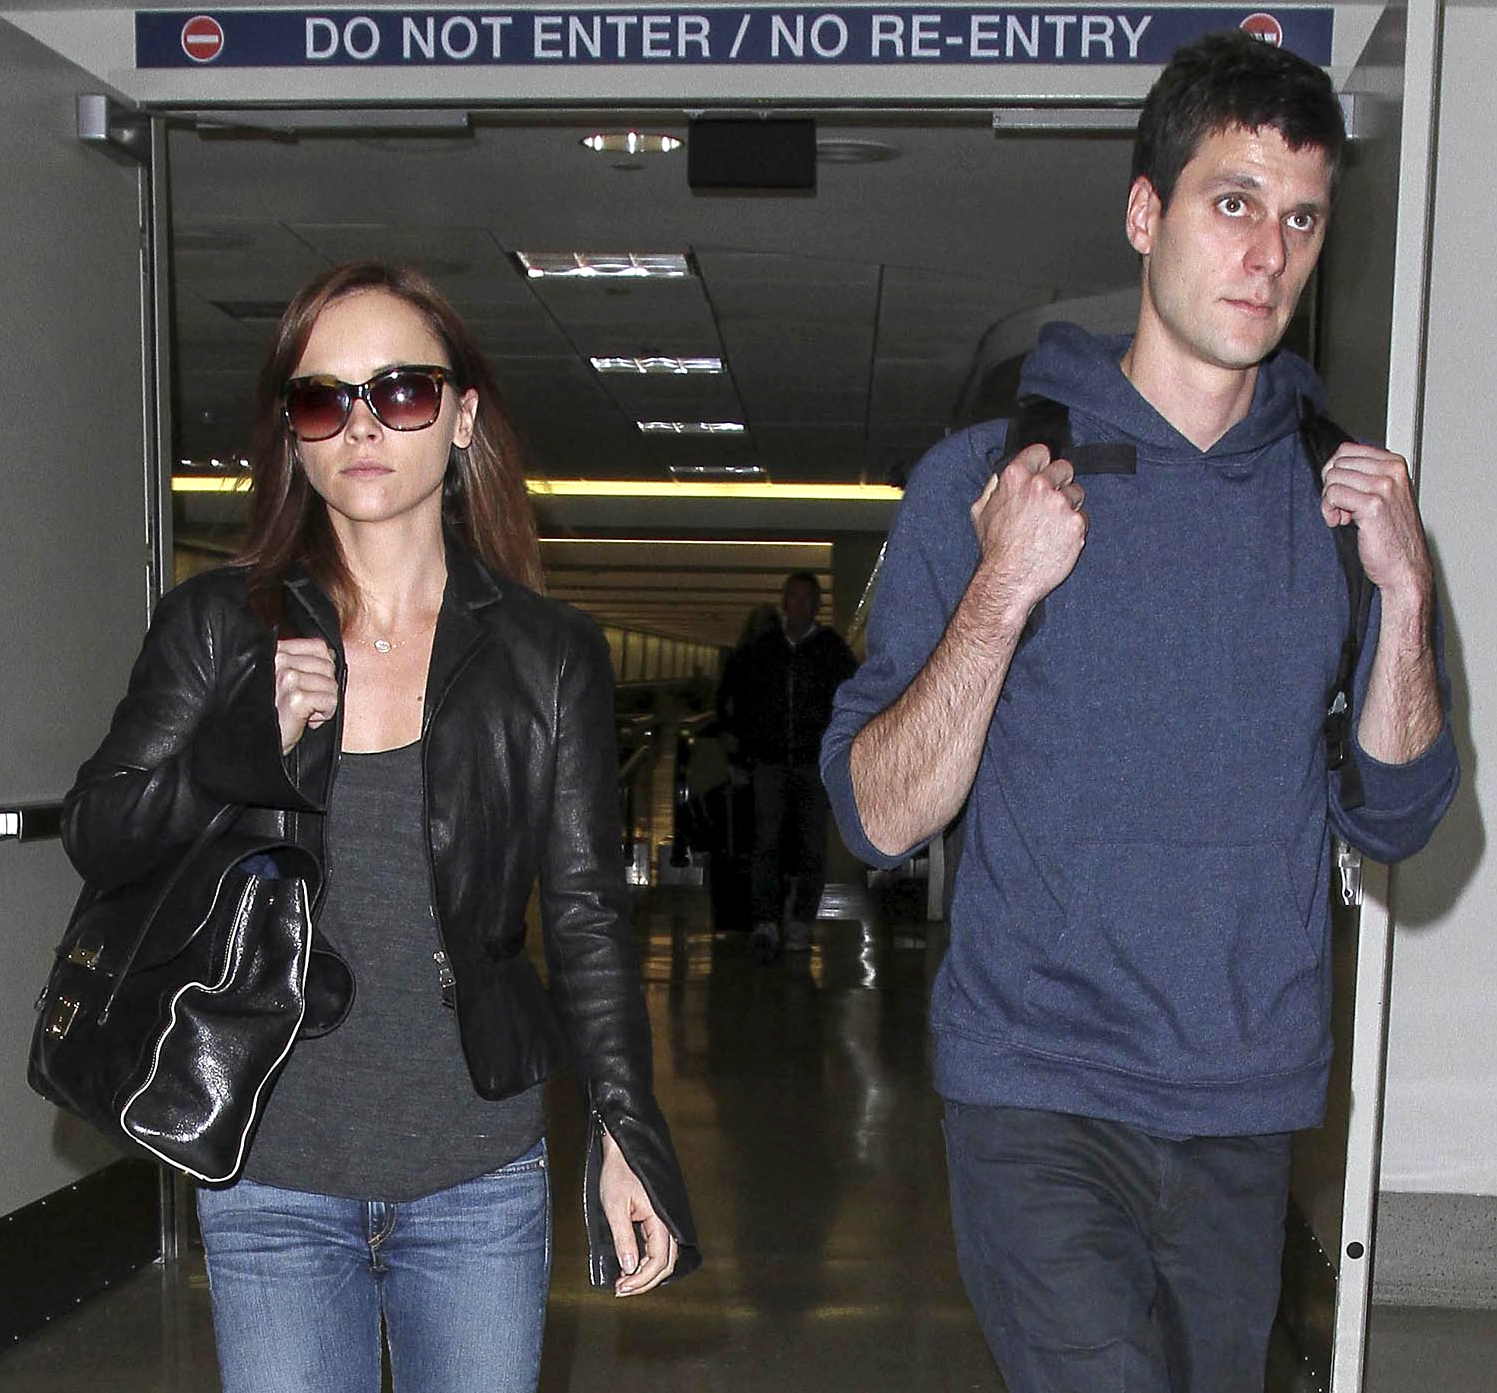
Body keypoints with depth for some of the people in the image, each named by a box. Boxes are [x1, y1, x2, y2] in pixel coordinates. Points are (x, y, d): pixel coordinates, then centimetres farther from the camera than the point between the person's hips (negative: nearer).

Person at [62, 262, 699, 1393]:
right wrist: (247, 738, -16)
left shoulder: (551, 654, -1)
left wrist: (625, 1129, -12)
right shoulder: (216, 628, 0)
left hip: (480, 1183, 0)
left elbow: (587, 908, -2)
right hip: (270, 1183, 1)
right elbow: (99, 841, 2)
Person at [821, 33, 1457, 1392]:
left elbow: (1391, 819, 6)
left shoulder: (1342, 491, 5)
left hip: (1250, 1108, 4)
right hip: (1041, 1094, -4)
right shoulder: (987, 476, -5)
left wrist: (1404, 592, -7)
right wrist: (1002, 593, -20)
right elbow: (879, 816, -9)